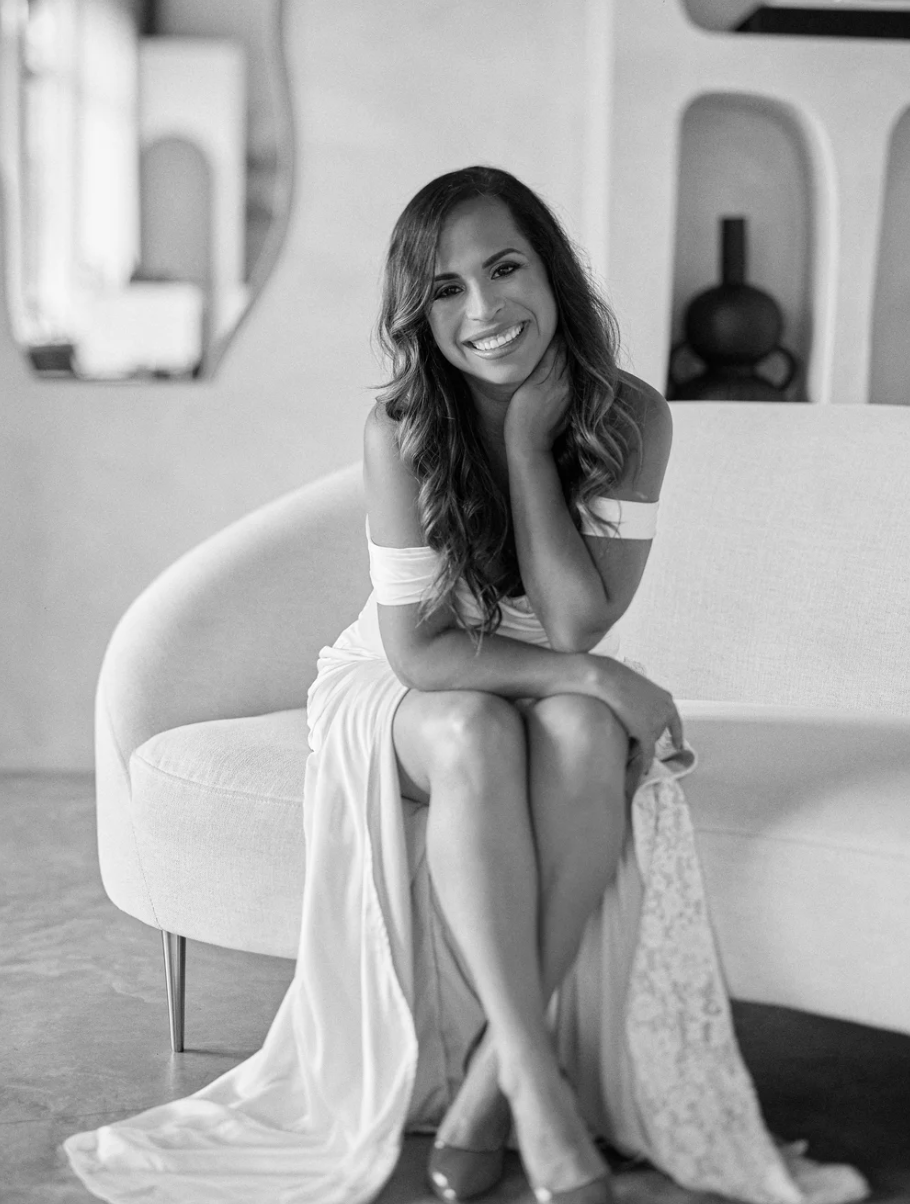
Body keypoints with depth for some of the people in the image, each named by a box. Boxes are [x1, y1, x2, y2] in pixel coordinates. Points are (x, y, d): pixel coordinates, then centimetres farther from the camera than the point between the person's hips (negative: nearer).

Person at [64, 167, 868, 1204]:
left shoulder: (629, 418, -15)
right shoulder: (404, 429, -21)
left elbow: (576, 625, -23)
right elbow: (417, 650, -20)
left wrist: (529, 436, -25)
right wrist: (593, 674, -27)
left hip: (561, 692, 2)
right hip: (402, 690, -2)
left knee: (587, 735, -34)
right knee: (477, 734, -36)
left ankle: (484, 1092, -26)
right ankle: (538, 1092, -33)